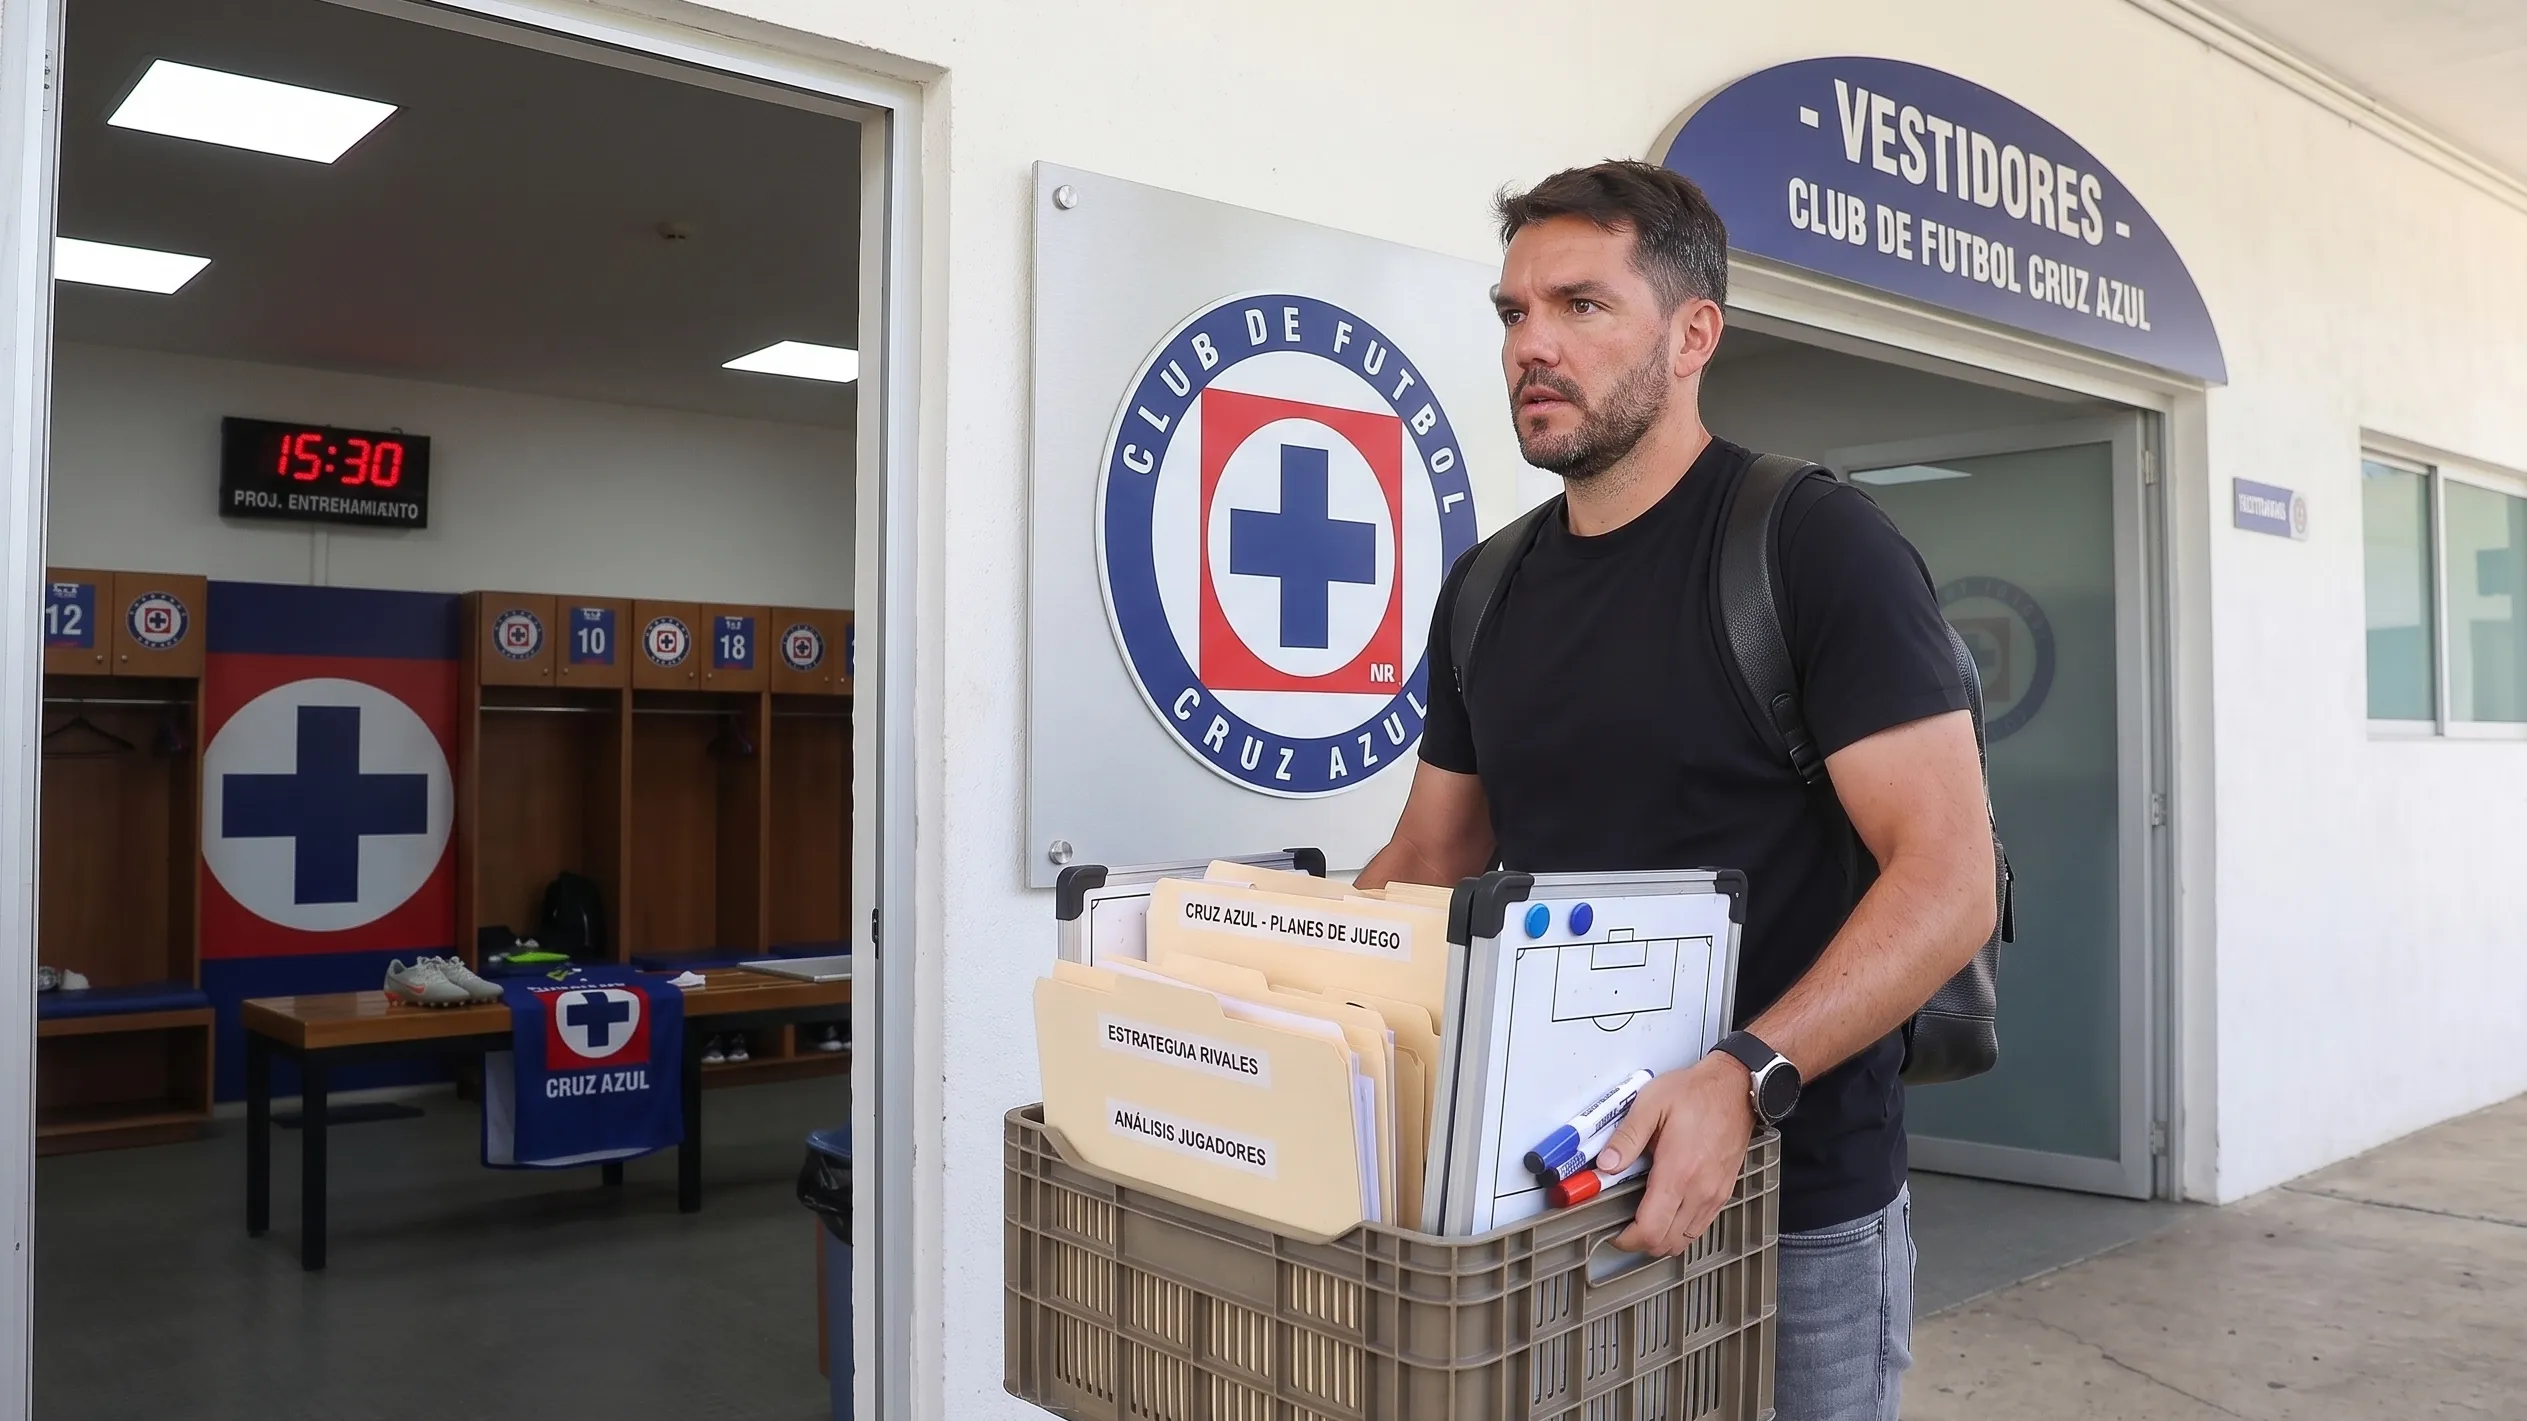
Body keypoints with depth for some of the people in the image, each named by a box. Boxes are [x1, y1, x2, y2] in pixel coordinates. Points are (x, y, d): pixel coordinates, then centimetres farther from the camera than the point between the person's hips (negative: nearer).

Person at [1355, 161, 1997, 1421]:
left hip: (1794, 1211, -5)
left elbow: (1948, 880, -18)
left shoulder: (1815, 545, -12)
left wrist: (1747, 1078, -31)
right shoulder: (1486, 592, 6)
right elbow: (1423, 865, 13)